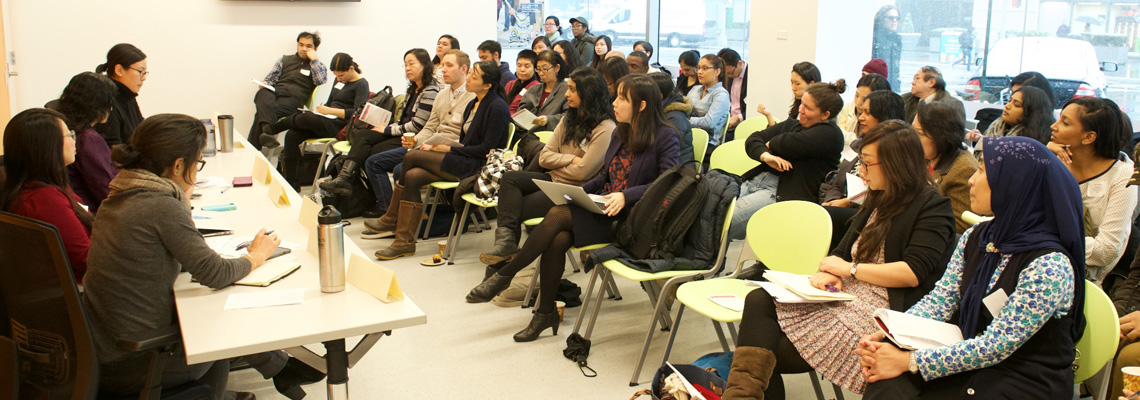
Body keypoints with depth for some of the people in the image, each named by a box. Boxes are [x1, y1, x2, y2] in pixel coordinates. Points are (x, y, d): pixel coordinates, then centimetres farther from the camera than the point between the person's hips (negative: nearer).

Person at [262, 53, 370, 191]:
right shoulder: (339, 80, 21)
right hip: (327, 121, 8)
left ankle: (271, 129, -4)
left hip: (340, 127, -8)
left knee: (306, 117, -32)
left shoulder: (361, 84, -4)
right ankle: (292, 185, -13)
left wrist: (330, 111, -21)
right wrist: (320, 110, 5)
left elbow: (358, 113, -17)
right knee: (291, 135, -15)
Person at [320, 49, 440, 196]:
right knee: (361, 135, -11)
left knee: (371, 153, -18)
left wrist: (387, 130, -9)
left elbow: (417, 126, -17)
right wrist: (388, 128, 1)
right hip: (401, 133, 9)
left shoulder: (430, 92, -13)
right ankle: (345, 177, -24)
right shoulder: (412, 90, 18)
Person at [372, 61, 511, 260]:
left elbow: (487, 148, -16)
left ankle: (392, 218, -2)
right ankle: (404, 241, -9)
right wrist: (436, 147, 2)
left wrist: (450, 149, -13)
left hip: (478, 166, -9)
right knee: (412, 176, -14)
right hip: (464, 161, 9)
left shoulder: (497, 107, -11)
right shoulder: (473, 104, 18)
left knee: (412, 157, -15)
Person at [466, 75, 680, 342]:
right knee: (557, 239, -23)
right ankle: (545, 313, -8)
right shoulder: (620, 134, 17)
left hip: (629, 219, -6)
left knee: (558, 215, -25)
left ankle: (505, 275, -11)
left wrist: (626, 196, -23)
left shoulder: (665, 137, -5)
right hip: (600, 208, 6)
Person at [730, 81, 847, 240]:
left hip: (784, 194, -8)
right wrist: (765, 156, -7)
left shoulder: (831, 134, -1)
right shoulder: (792, 124, 23)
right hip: (755, 180, 8)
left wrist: (770, 144, 7)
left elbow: (791, 143, -15)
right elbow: (753, 139, 15)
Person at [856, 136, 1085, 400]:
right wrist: (884, 337, -14)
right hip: (971, 365, 6)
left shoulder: (1050, 266, -20)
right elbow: (939, 301, 2)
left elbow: (995, 346, -22)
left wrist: (910, 361, -23)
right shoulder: (976, 238, 4)